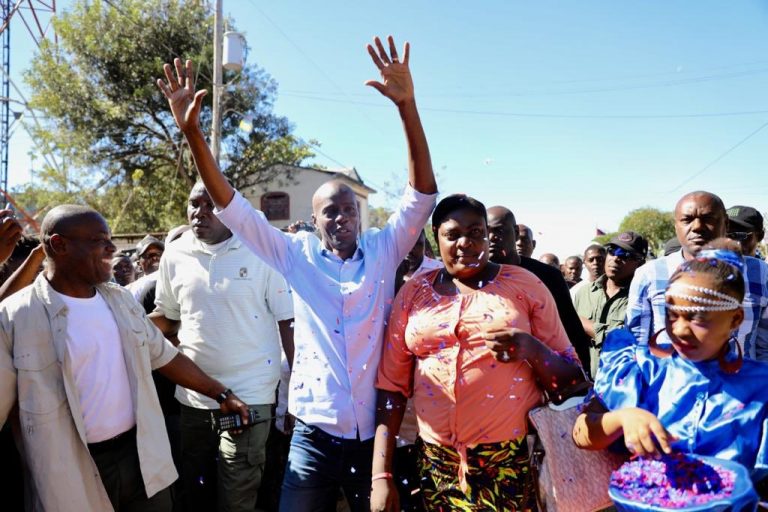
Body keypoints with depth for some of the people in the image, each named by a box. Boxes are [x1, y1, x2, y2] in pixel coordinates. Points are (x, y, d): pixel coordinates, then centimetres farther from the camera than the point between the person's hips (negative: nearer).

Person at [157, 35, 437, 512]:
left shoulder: (383, 250, -1)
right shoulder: (297, 255, 0)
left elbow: (422, 195, -11)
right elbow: (233, 208, -3)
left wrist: (407, 106, -21)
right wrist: (192, 131, -12)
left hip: (374, 434, 0)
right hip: (314, 433, 0)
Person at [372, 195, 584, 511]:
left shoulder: (525, 284, -1)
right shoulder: (414, 292, 3)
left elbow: (571, 378, 2)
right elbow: (391, 385, 4)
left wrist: (532, 350, -19)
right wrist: (381, 475, 1)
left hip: (514, 458, -1)